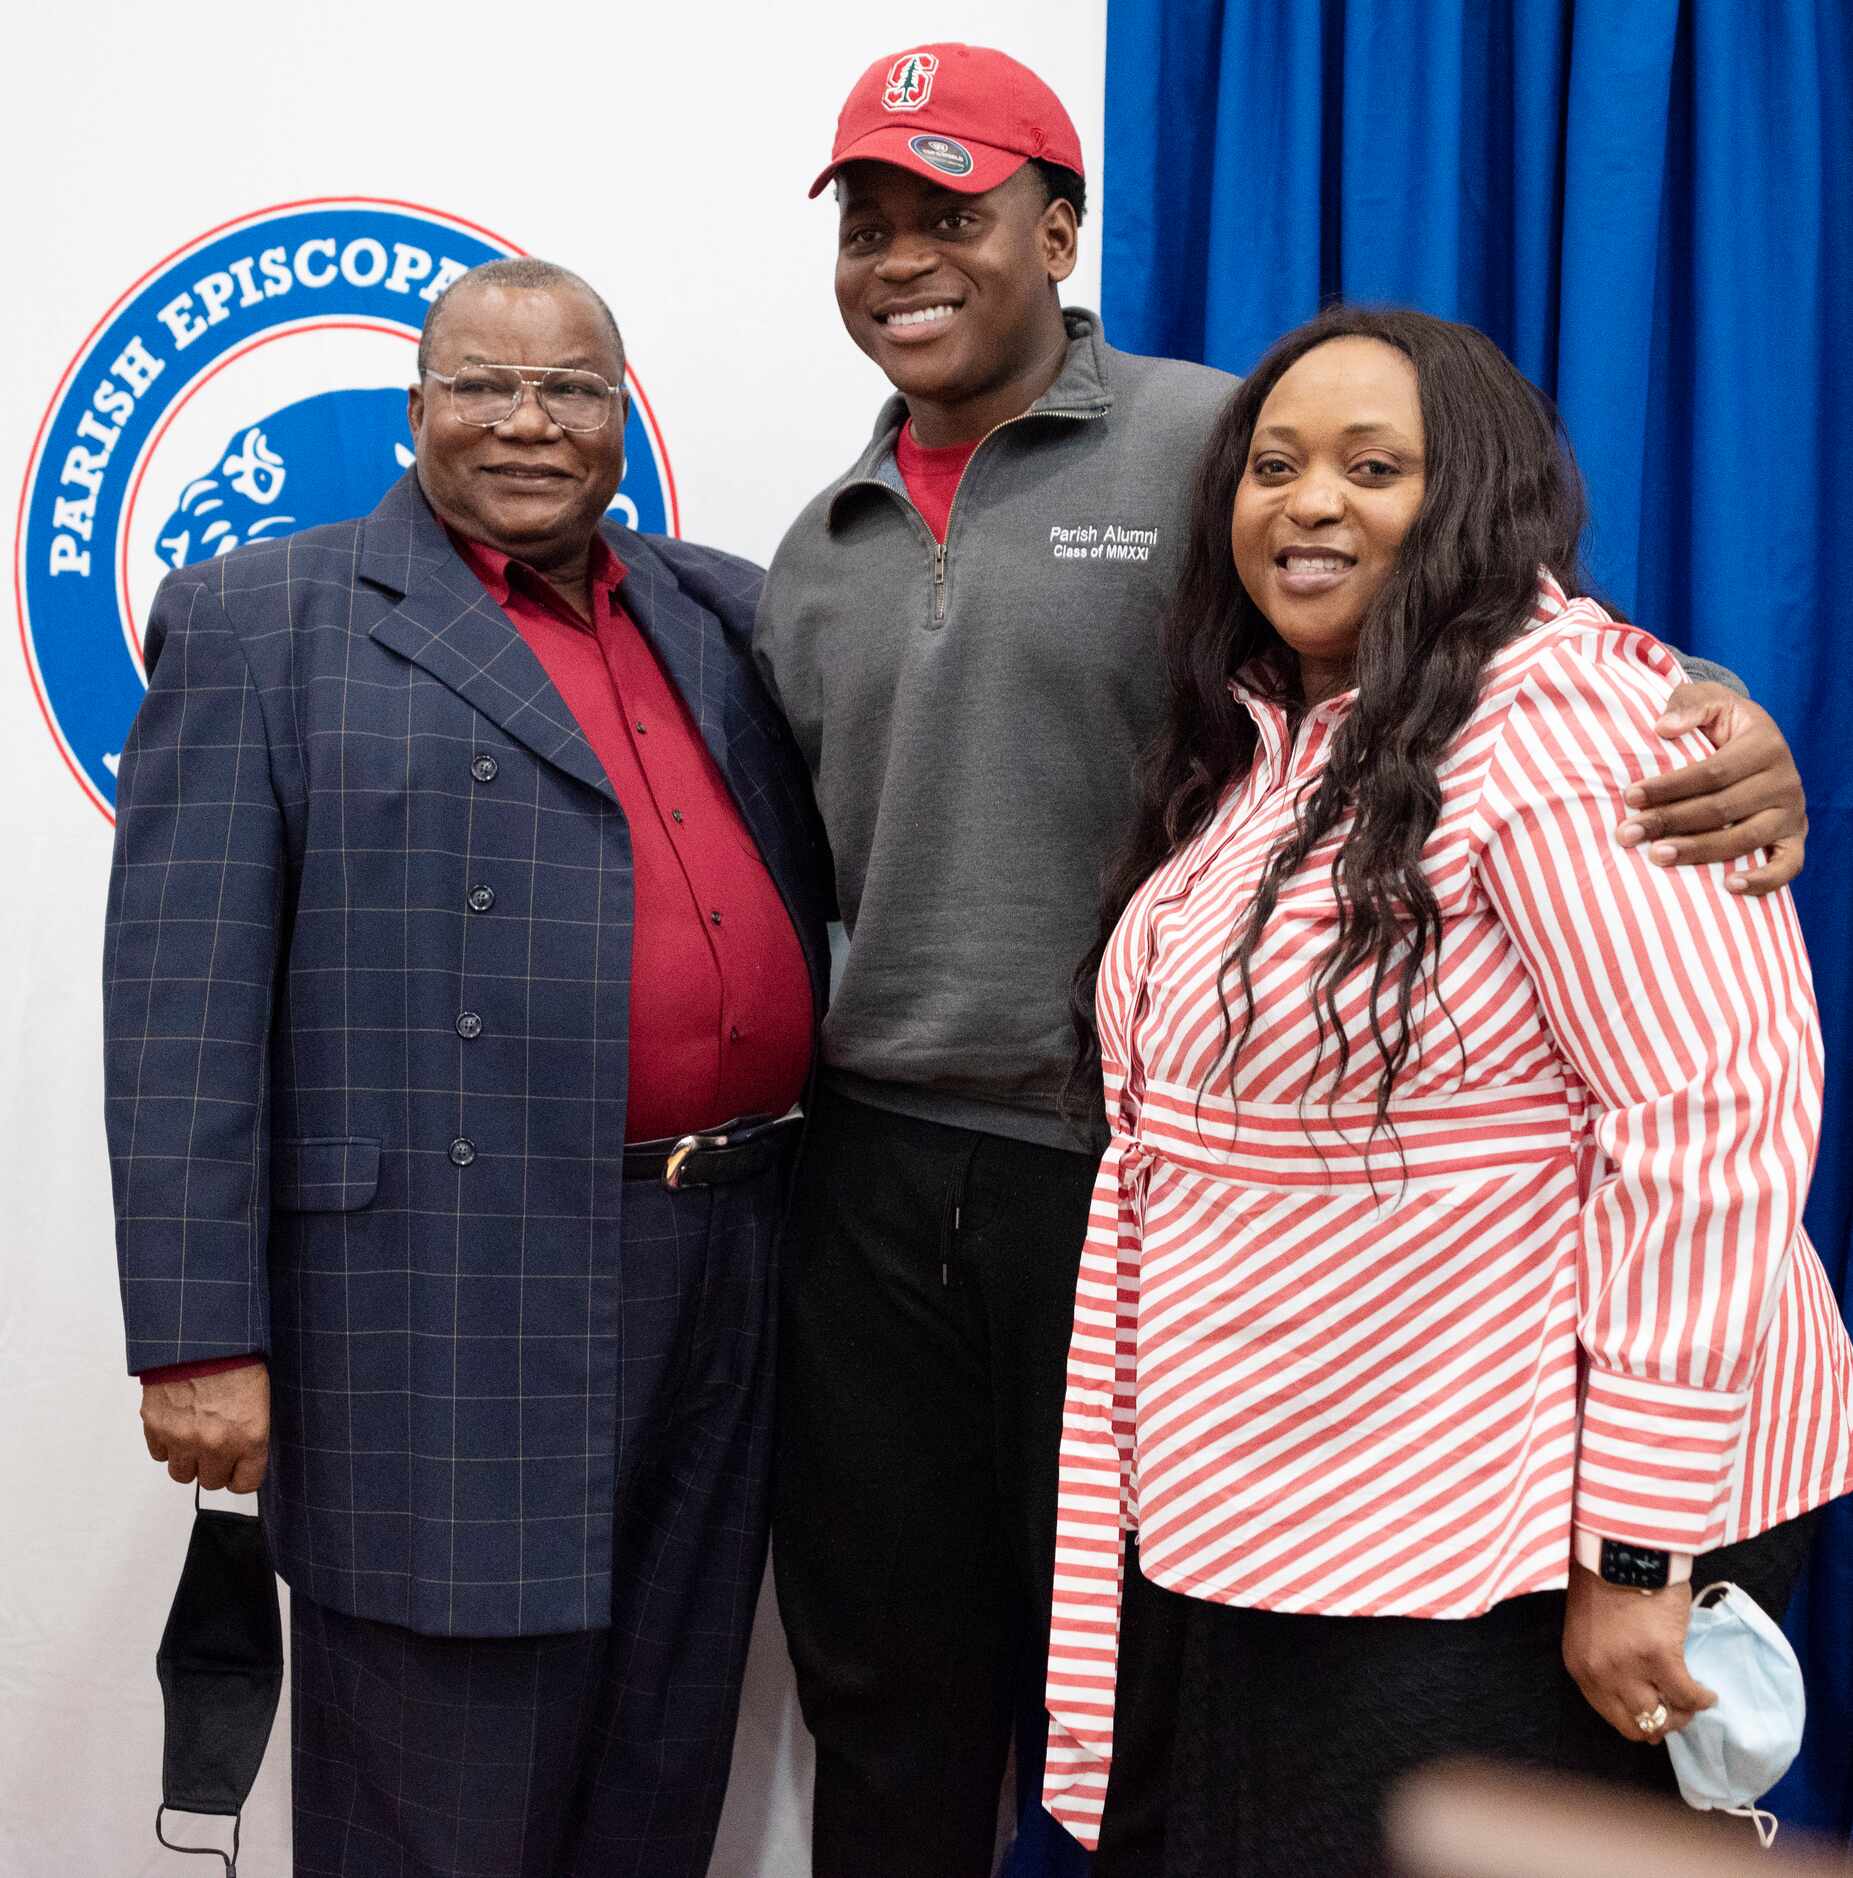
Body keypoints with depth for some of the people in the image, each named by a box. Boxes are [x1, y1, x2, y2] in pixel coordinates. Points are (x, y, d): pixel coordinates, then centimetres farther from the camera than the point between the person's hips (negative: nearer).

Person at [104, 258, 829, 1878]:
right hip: (454, 1318, -5)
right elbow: (185, 1007, -8)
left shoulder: (720, 619, 14)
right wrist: (201, 1335, -13)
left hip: (721, 1285, 5)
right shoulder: (259, 626, -2)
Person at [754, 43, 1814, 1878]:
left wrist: (1725, 725, -26)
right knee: (883, 1709, 17)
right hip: (876, 1182, 5)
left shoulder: (1213, 449, -4)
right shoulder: (818, 554, 14)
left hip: (1136, 1177, -5)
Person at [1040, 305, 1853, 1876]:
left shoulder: (1557, 717, -17)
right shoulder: (1256, 746, 10)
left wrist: (1637, 1553, -23)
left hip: (1514, 1560, -8)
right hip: (1285, 1521, 8)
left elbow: (1707, 1117, -24)